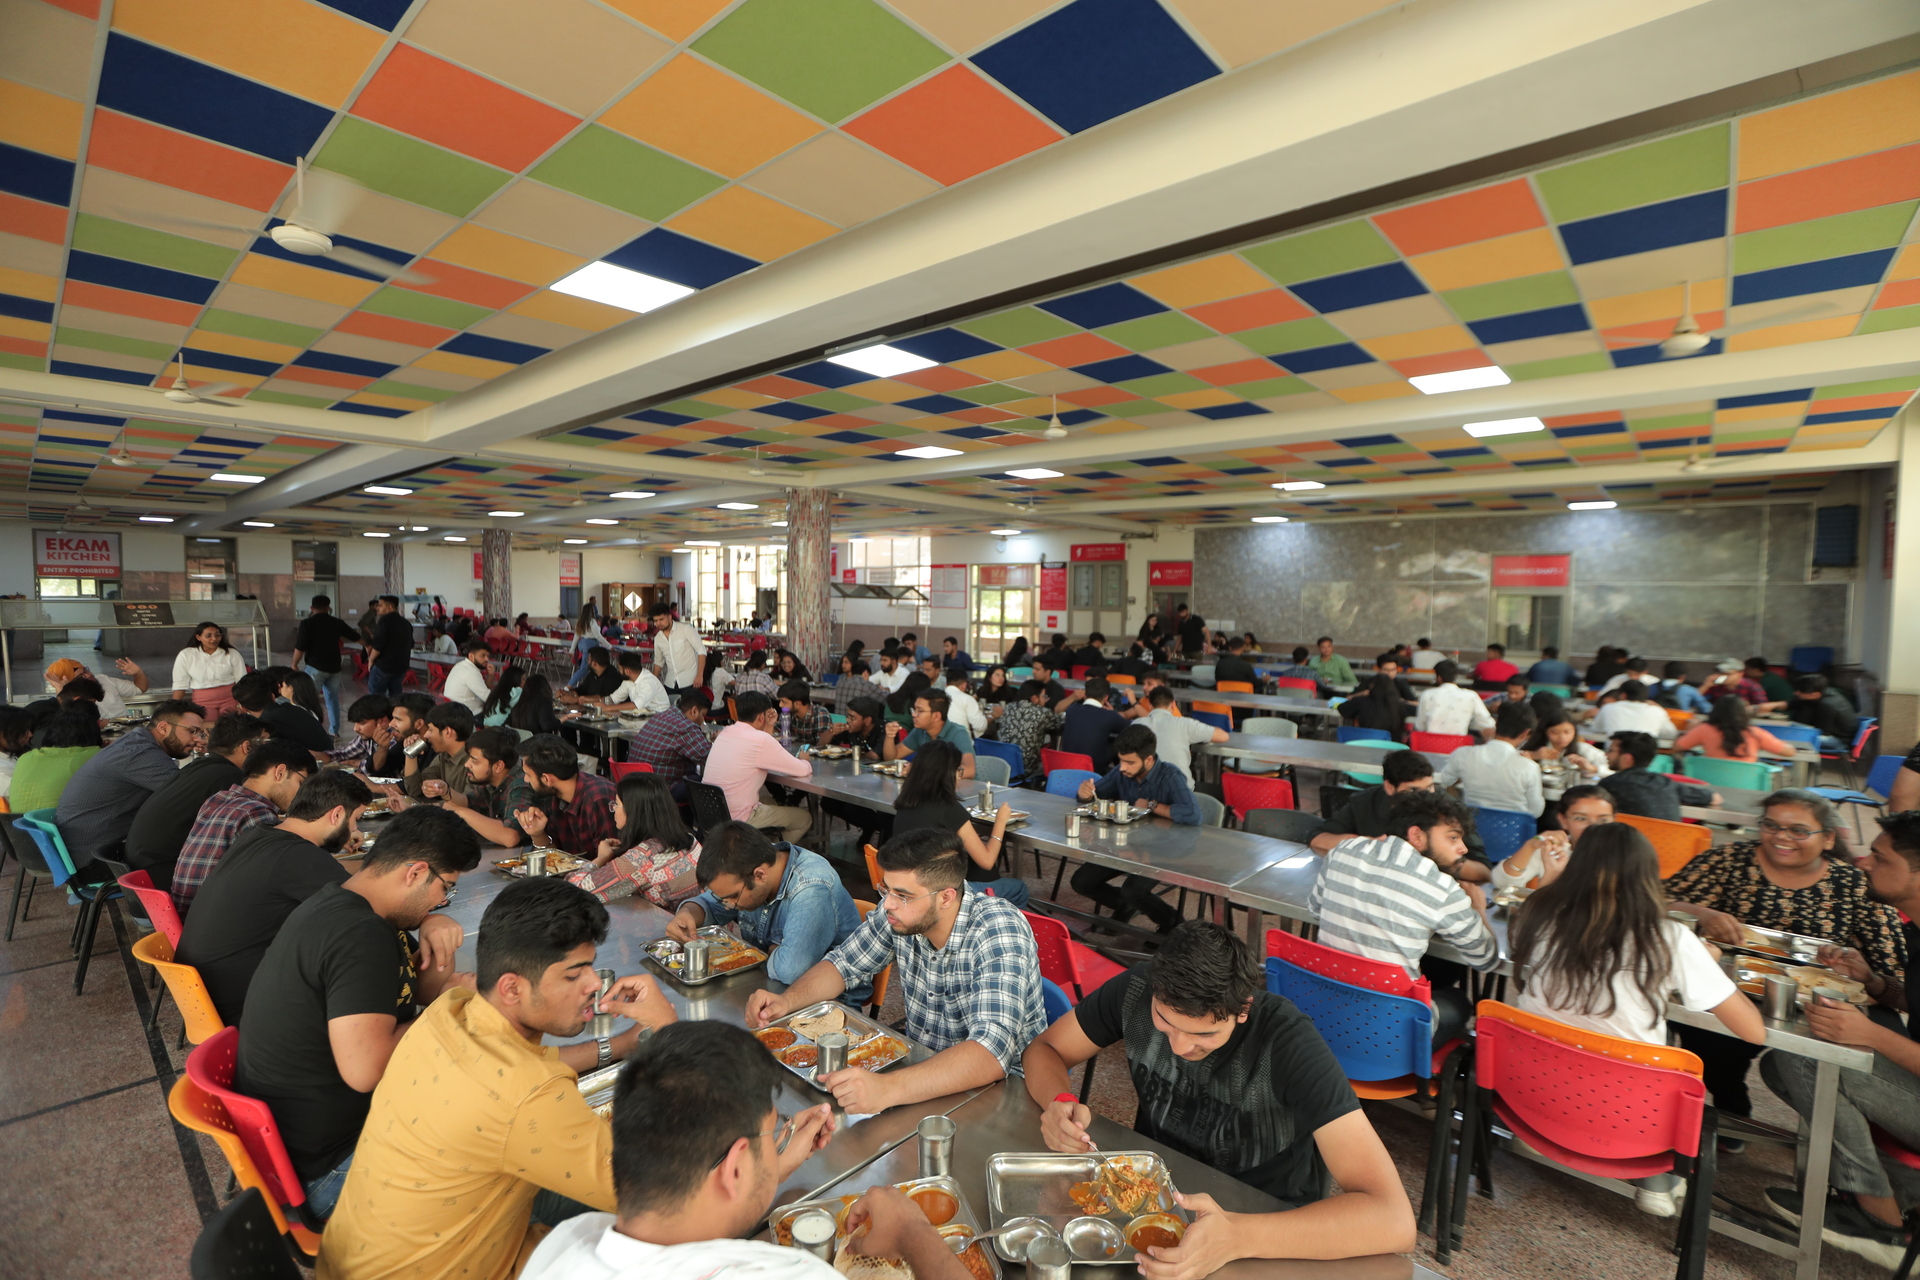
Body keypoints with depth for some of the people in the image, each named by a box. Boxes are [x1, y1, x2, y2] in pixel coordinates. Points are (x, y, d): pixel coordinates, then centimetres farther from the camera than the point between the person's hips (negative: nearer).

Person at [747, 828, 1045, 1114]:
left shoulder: (999, 932, -29)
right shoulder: (898, 911, -10)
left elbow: (993, 1053, -39)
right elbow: (844, 964, 6)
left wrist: (887, 1089, -51)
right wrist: (787, 1000, -14)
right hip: (919, 1062, 6)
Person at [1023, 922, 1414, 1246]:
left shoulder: (1288, 1043, -28)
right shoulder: (1137, 990, -17)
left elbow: (1394, 1220, -33)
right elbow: (1045, 1049, -3)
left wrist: (1237, 1236, -45)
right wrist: (1057, 1102, -26)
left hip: (1268, 1236, -2)